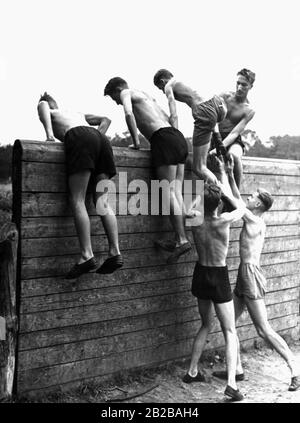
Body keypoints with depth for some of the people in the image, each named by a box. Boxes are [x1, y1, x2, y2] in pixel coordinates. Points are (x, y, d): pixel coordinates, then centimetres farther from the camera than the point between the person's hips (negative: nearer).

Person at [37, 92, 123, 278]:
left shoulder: (49, 113, 28)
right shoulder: (78, 114, 42)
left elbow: (42, 104, 4)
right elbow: (106, 119, 37)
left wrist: (49, 133, -3)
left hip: (79, 138, -5)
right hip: (100, 139, 5)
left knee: (77, 201, -11)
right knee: (102, 203, -2)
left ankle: (87, 256, -24)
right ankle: (115, 252, -13)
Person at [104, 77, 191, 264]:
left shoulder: (126, 93, 8)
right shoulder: (146, 96, 33)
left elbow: (129, 114, -13)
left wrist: (136, 141, -8)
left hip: (164, 138, -8)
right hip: (179, 137, 8)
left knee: (168, 191, -11)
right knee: (177, 192, 3)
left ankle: (182, 240, -15)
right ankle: (181, 240, 1)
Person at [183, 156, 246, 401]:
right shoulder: (222, 222, -21)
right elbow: (242, 208, 0)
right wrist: (224, 180, 7)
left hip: (201, 275, 5)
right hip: (219, 278, -5)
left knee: (206, 325, 23)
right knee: (229, 331, 6)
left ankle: (192, 372, 30)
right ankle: (231, 383, -3)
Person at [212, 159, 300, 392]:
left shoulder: (255, 221, -14)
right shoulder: (255, 220, 10)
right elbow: (238, 202, 17)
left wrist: (223, 176, -8)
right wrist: (231, 177, 16)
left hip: (251, 275, -10)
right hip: (244, 277, 10)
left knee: (264, 329, -5)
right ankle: (237, 370, 20)